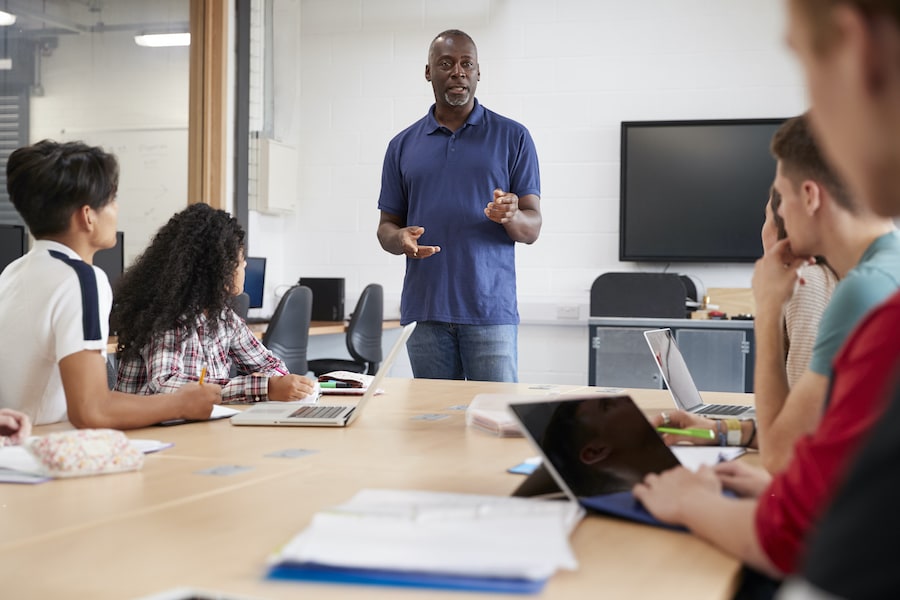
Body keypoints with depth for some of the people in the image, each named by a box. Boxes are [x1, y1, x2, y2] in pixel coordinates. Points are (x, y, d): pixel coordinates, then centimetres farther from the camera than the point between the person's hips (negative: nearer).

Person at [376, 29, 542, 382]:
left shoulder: (512, 137, 5)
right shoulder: (403, 146, 12)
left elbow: (532, 228, 3)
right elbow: (387, 225, 14)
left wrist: (511, 217, -20)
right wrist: (400, 239, -10)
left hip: (490, 310, -2)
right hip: (424, 310, 2)